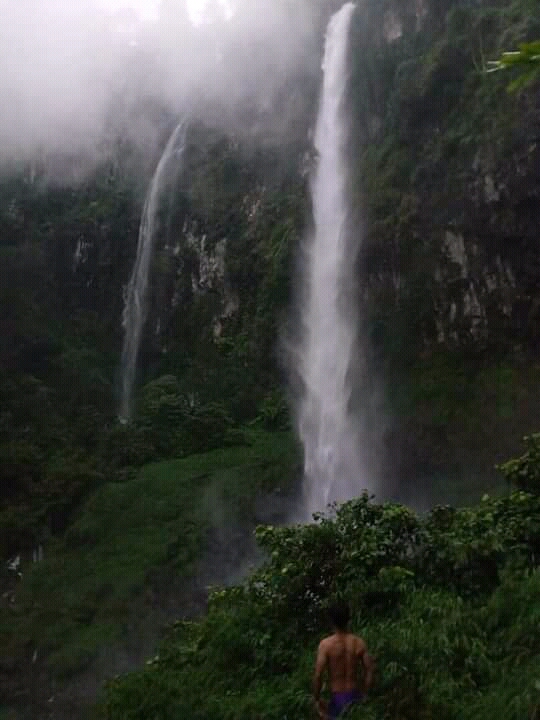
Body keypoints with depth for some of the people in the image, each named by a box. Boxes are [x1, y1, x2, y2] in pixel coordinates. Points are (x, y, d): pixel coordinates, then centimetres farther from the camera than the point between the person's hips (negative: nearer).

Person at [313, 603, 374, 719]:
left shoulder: (326, 644, -15)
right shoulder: (359, 643, -4)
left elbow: (318, 675, -17)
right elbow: (369, 671, -1)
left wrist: (317, 699, -4)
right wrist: (364, 694, 11)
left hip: (337, 698, -4)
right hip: (355, 696, 4)